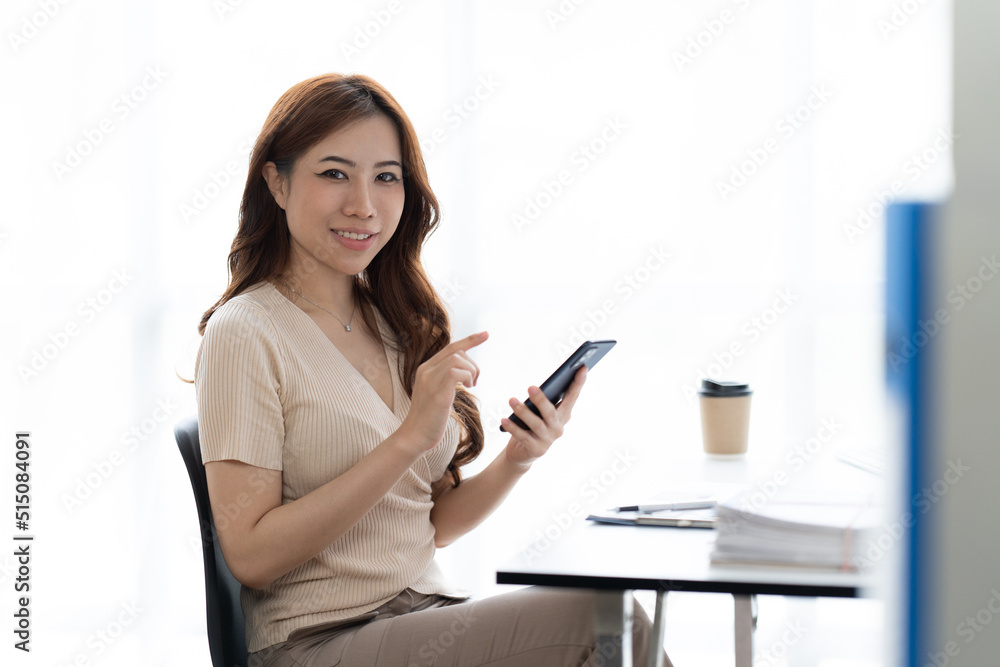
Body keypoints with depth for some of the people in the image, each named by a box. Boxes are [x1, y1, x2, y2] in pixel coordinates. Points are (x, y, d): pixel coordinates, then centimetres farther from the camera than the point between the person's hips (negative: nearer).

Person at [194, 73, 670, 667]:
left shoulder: (398, 324, 12)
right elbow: (251, 556, -14)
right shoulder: (246, 333, -8)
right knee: (599, 617, -24)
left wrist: (516, 461, -5)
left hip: (430, 615, 6)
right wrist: (409, 439, -19)